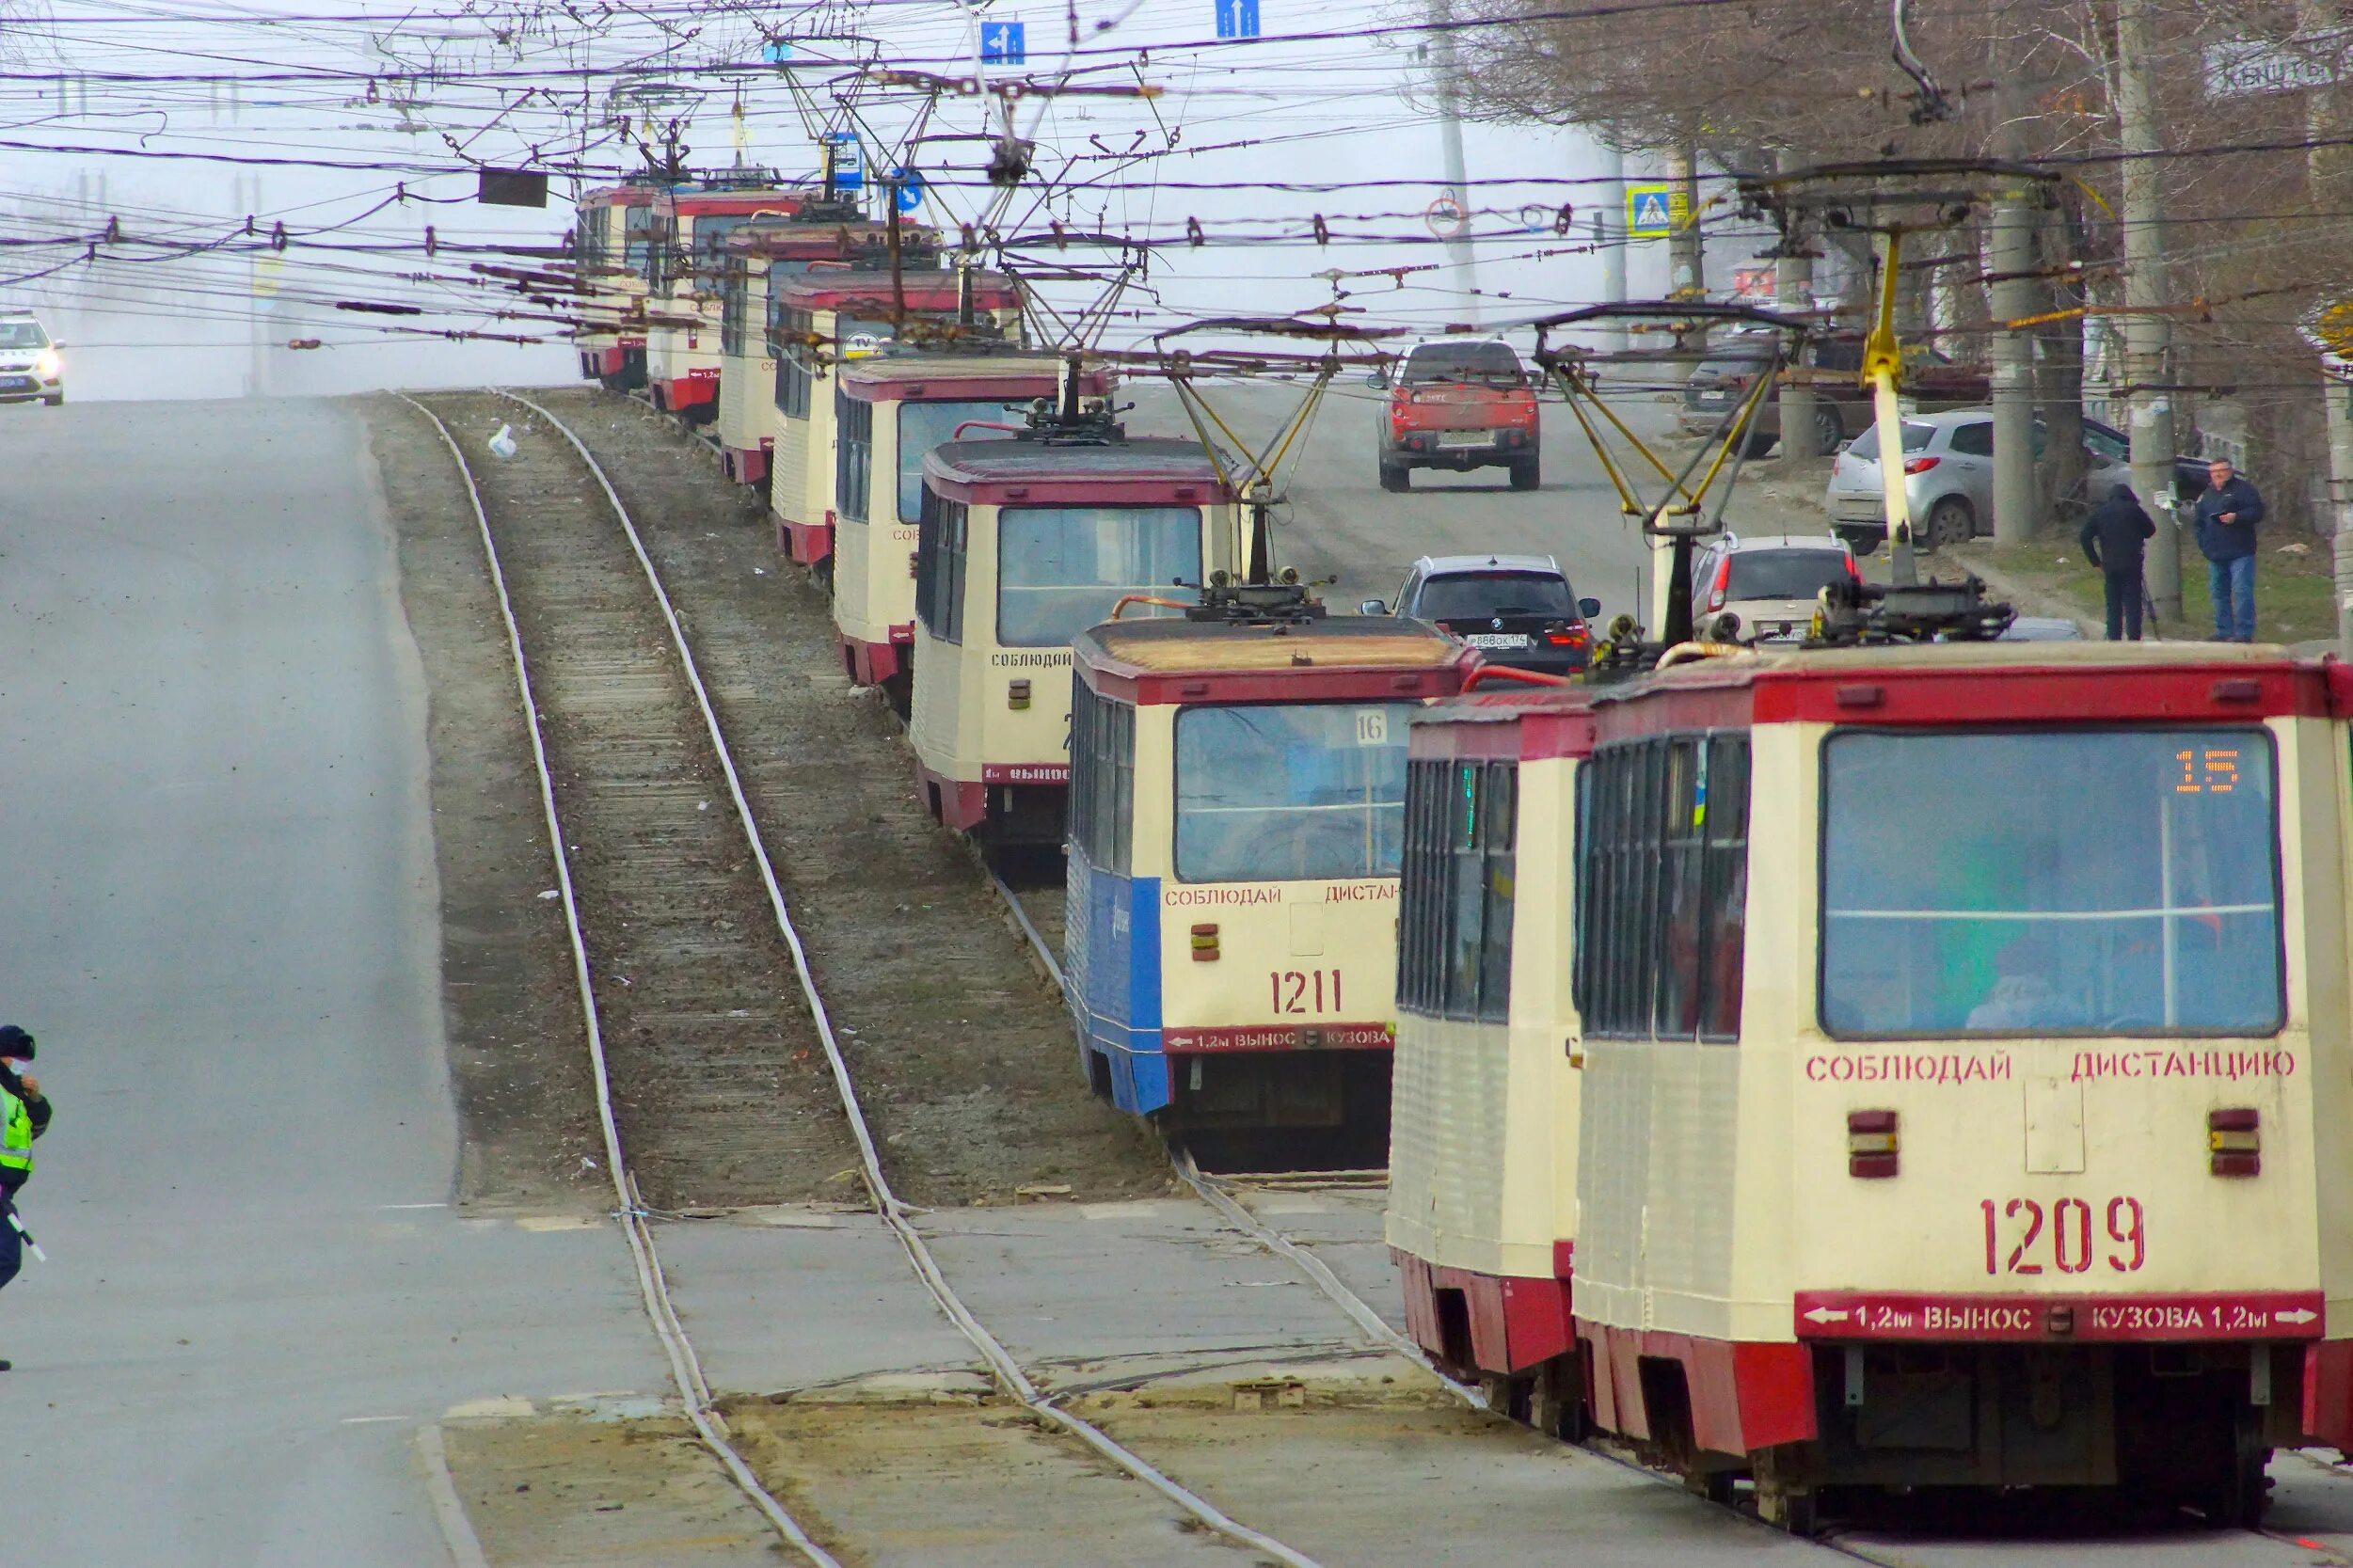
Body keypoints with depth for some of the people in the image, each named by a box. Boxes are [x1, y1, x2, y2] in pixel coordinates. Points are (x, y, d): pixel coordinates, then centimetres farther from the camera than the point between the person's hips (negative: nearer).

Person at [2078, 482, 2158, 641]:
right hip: (2131, 565, -3)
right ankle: (2134, 639, -9)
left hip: (2109, 565, 3)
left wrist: (2097, 562, 9)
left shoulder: (2100, 512, 9)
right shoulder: (2132, 509, -1)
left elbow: (2086, 536, 6)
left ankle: (2114, 639, 6)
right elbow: (2150, 530, 6)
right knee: (2132, 604, -3)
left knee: (2113, 606, 9)